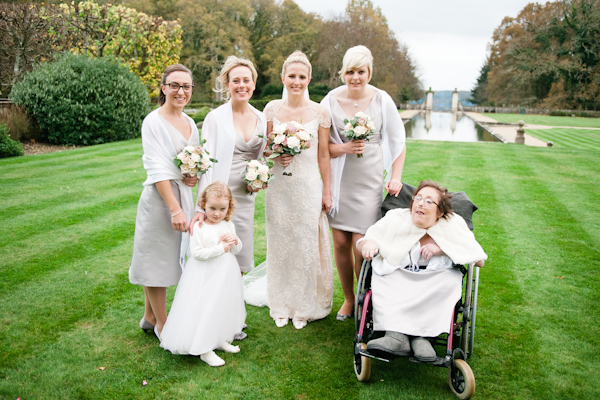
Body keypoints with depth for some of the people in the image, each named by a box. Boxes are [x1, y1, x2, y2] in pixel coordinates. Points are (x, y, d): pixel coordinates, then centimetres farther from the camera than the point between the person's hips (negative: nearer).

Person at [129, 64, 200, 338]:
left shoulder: (189, 123, 11)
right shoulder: (154, 121, -11)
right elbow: (158, 169, -17)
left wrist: (196, 175, -2)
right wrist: (175, 208, -23)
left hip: (183, 195, 7)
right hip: (159, 197, -7)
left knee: (169, 258, 15)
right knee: (156, 258, 5)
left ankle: (150, 316, 31)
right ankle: (161, 322, 21)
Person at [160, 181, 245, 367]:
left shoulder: (228, 225, 2)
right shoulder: (198, 228, -16)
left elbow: (237, 250, 9)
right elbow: (197, 253, -22)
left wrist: (235, 240, -13)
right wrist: (220, 248, -20)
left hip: (226, 275, 6)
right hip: (205, 276, -6)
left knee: (224, 306, 17)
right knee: (205, 308, -1)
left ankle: (220, 340, 36)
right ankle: (205, 350, 12)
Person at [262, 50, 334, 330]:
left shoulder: (319, 112, -2)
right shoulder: (272, 108, 3)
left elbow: (323, 155, 1)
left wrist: (327, 191, 0)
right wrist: (276, 157, -12)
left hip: (308, 186, -2)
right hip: (279, 185, 2)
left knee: (307, 245, 4)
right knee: (279, 244, 10)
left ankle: (305, 307, 23)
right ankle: (281, 305, 27)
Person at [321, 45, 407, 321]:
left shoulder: (382, 100, -4)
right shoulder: (331, 100, -2)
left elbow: (398, 141, 5)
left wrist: (396, 177, -2)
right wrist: (344, 148, -17)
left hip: (369, 182, -2)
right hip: (338, 180, 2)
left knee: (361, 247, -5)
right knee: (340, 243, 7)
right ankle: (348, 298, 29)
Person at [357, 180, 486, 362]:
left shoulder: (453, 225, -5)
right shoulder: (396, 218, -4)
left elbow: (479, 260, -7)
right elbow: (363, 241, 2)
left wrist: (442, 248, -17)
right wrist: (369, 243, -23)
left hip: (435, 282, 0)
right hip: (398, 277, 1)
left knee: (453, 279, -31)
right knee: (379, 275, -29)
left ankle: (421, 334, -33)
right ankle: (396, 334, -42)